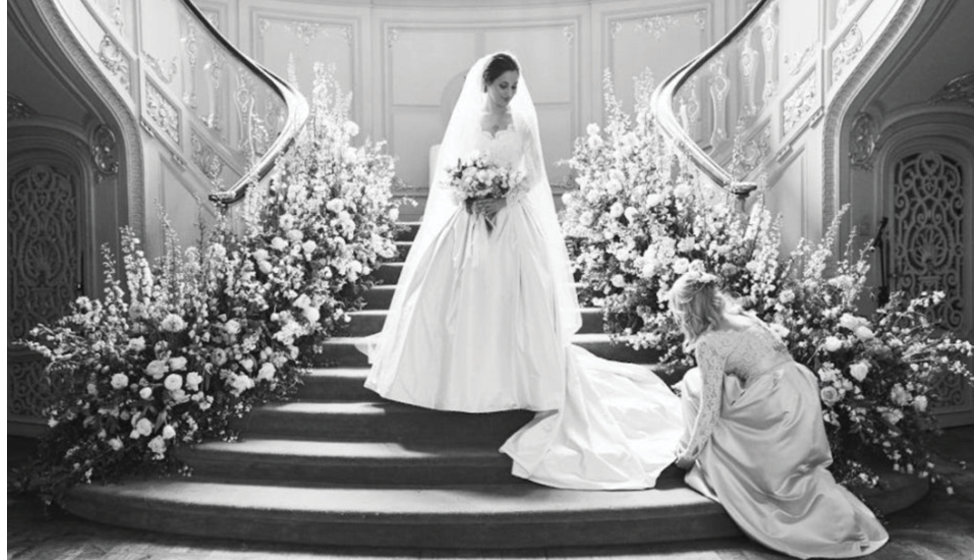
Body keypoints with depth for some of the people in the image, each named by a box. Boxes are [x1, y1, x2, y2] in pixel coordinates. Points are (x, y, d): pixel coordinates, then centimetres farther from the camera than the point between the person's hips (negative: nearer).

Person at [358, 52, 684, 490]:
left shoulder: (524, 124, 4)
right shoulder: (465, 121, 7)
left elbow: (533, 178, 2)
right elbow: (446, 171, 7)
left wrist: (503, 200, -14)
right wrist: (467, 198, -12)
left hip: (511, 223, -1)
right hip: (466, 222, 2)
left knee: (515, 300, -7)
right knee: (458, 299, 3)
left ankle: (513, 381, 2)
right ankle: (455, 378, 16)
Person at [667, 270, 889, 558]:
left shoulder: (708, 343, -11)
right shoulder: (741, 318, 13)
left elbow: (710, 408, -9)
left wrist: (690, 453, 3)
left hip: (778, 411, -8)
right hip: (801, 397, 8)